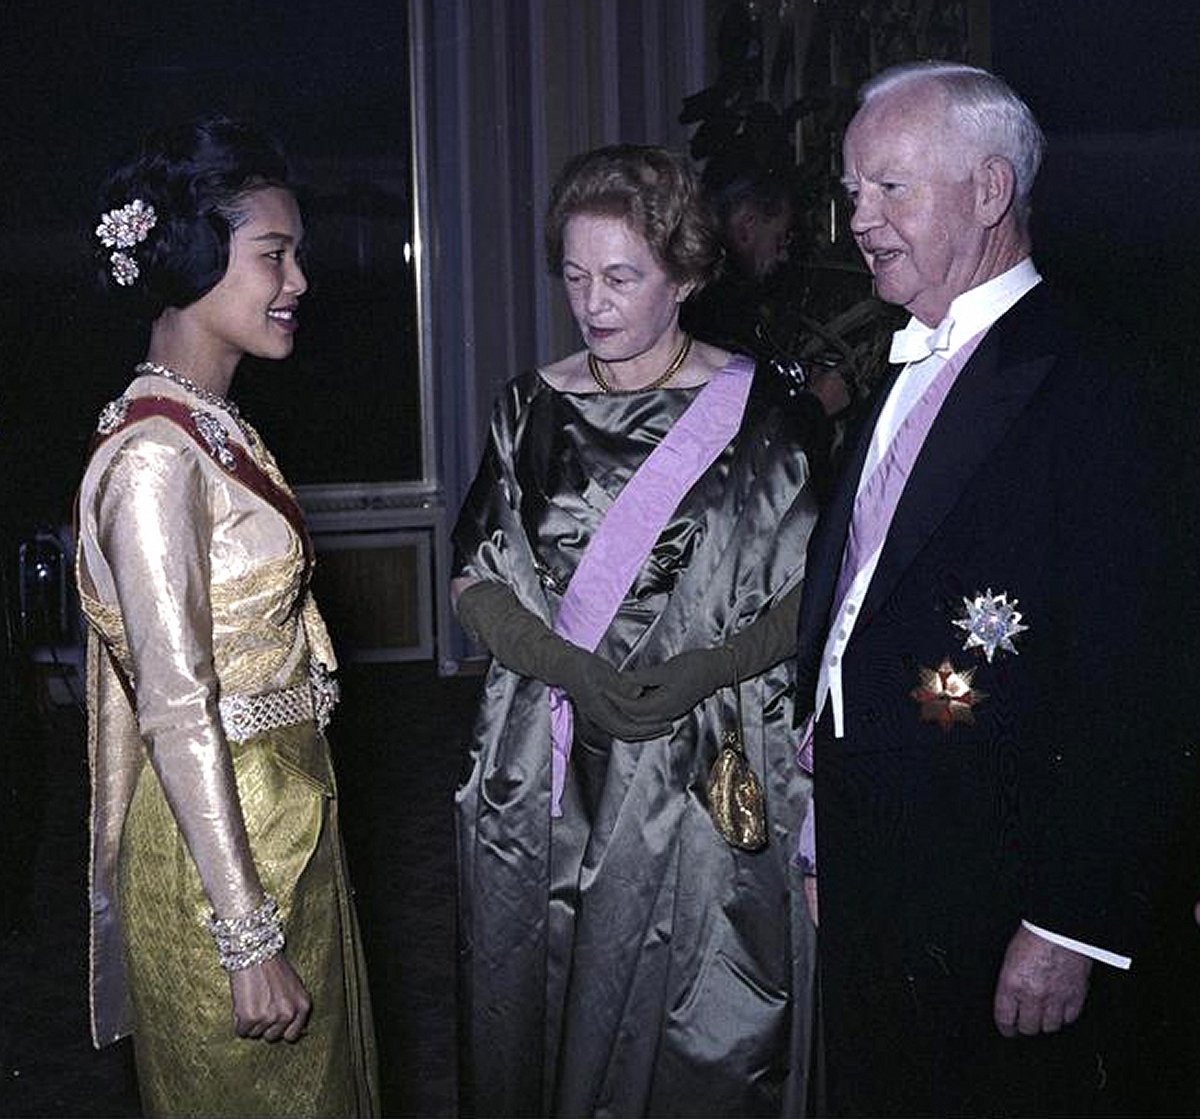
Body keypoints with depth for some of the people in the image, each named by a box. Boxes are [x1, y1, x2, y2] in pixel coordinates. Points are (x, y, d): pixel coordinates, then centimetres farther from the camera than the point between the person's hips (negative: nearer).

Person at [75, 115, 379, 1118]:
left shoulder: (213, 428, 6)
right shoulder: (155, 458, -23)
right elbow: (178, 716, -25)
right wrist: (249, 941, -23)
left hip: (286, 814, 9)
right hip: (222, 843, -9)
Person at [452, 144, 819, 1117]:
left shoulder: (752, 410, -4)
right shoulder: (534, 408, 6)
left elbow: (806, 595, -2)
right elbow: (477, 581, 6)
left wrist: (707, 669, -19)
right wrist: (567, 665, -12)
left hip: (705, 776, -3)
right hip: (547, 775, 3)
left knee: (693, 1037, 5)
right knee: (543, 1018, 13)